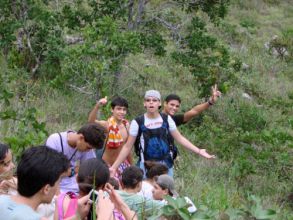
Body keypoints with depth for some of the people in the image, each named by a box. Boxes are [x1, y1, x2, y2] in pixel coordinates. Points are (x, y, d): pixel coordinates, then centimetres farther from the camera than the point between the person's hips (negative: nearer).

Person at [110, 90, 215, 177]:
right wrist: (114, 167, -4)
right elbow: (127, 147, 0)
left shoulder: (166, 119, 3)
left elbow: (179, 138, 8)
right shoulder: (138, 122, -4)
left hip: (166, 165, 2)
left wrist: (199, 151, 2)